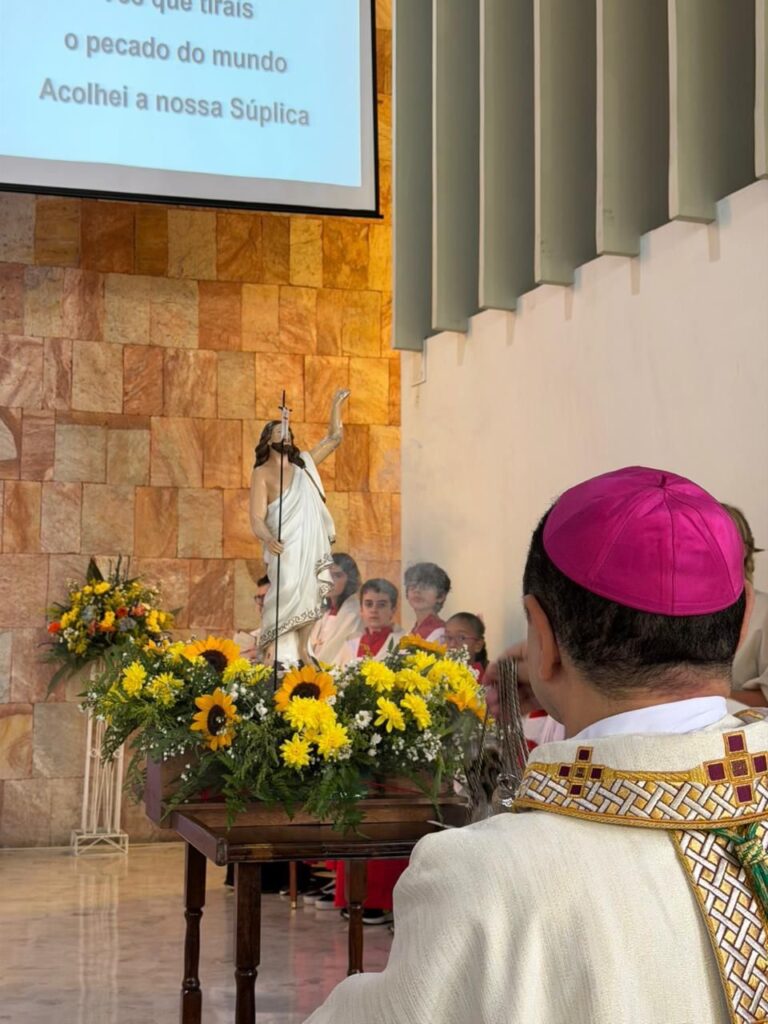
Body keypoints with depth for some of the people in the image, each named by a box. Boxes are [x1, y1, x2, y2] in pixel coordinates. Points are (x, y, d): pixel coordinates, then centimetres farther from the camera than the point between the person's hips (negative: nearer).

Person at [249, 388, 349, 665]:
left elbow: (333, 439, 25)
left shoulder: (303, 463, 16)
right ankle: (284, 660, -18)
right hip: (286, 548, -6)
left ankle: (302, 651, 15)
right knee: (286, 599, -16)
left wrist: (336, 405, 20)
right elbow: (256, 518, -10)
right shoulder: (262, 474, -1)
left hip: (314, 547, 6)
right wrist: (268, 539, -30)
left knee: (310, 599, 6)